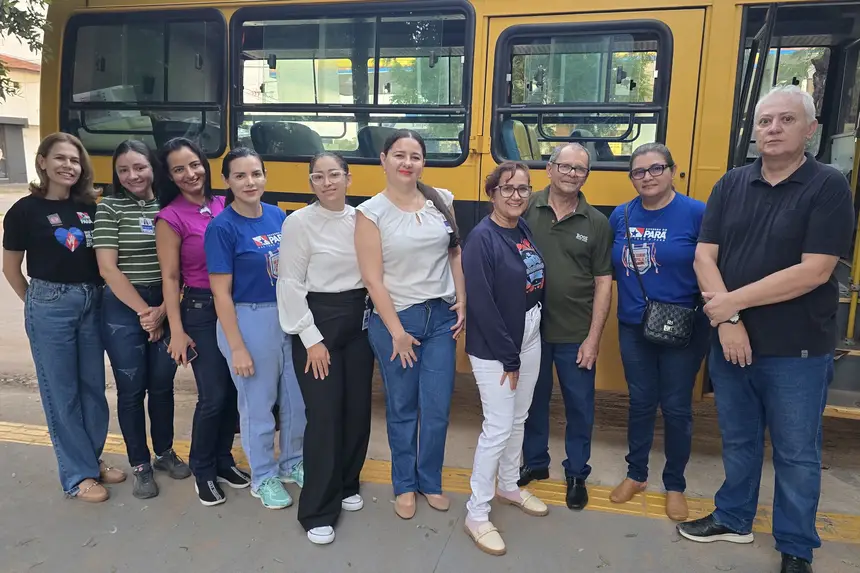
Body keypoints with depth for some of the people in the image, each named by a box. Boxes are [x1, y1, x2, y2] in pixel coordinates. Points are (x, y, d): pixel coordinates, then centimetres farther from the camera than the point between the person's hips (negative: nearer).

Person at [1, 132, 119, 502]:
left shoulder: (89, 207, 4)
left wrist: (95, 295, 0)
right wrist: (38, 303, 7)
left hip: (92, 303, 4)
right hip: (51, 307, -4)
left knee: (93, 386, 13)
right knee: (61, 392, 4)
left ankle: (93, 460, 29)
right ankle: (77, 475, 16)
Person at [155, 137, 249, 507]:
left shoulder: (223, 206, 4)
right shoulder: (170, 218, -9)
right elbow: (170, 278, -9)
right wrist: (177, 332, -11)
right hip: (200, 311, -5)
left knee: (233, 389, 11)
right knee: (213, 395, -2)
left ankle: (222, 460, 30)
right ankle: (202, 469, 21)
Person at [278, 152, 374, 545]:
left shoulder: (360, 218, 5)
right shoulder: (299, 222, -9)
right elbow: (290, 285, -10)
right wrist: (311, 338, -13)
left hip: (358, 320, 5)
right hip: (318, 321, -5)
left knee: (358, 408, 12)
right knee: (324, 415, -2)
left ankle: (346, 484, 34)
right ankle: (317, 510, 13)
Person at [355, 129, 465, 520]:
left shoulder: (442, 201, 3)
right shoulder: (371, 212, -8)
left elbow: (455, 253, 12)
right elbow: (373, 279, -11)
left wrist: (462, 301, 4)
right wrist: (396, 332, -12)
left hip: (441, 317, 3)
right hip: (394, 319, -3)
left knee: (438, 409, 8)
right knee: (402, 409, 10)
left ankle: (430, 482, 30)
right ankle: (404, 485, 31)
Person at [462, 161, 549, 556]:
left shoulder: (525, 230, 5)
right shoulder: (482, 238, -18)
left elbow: (537, 281, 10)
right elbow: (481, 305, -21)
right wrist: (507, 357, -17)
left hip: (529, 340, 8)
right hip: (493, 348, -7)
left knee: (519, 420, 19)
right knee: (498, 427, -3)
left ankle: (508, 487, 40)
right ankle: (476, 513, 13)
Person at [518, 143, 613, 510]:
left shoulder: (596, 223, -2)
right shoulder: (527, 209, -4)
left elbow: (603, 283, -1)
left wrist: (593, 337, -5)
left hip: (575, 335, 0)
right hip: (531, 329, 0)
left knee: (579, 406, 12)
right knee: (533, 400, 16)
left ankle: (577, 474, 32)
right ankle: (534, 463, 37)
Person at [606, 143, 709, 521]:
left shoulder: (696, 213, -10)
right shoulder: (621, 216, 2)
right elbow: (611, 267, 12)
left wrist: (705, 319, -16)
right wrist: (628, 262, -6)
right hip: (633, 328, 3)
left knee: (676, 409, 9)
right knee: (640, 403, 15)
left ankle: (675, 485, 29)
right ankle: (636, 475, 33)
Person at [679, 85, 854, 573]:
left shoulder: (829, 187, -9)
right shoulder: (731, 185, 3)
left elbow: (814, 272, -18)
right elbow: (704, 258, -2)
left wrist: (734, 301, -17)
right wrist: (726, 321, -13)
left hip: (797, 351, -3)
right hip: (730, 342, 4)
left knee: (796, 454, 11)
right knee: (738, 441, 19)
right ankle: (733, 520, 39)